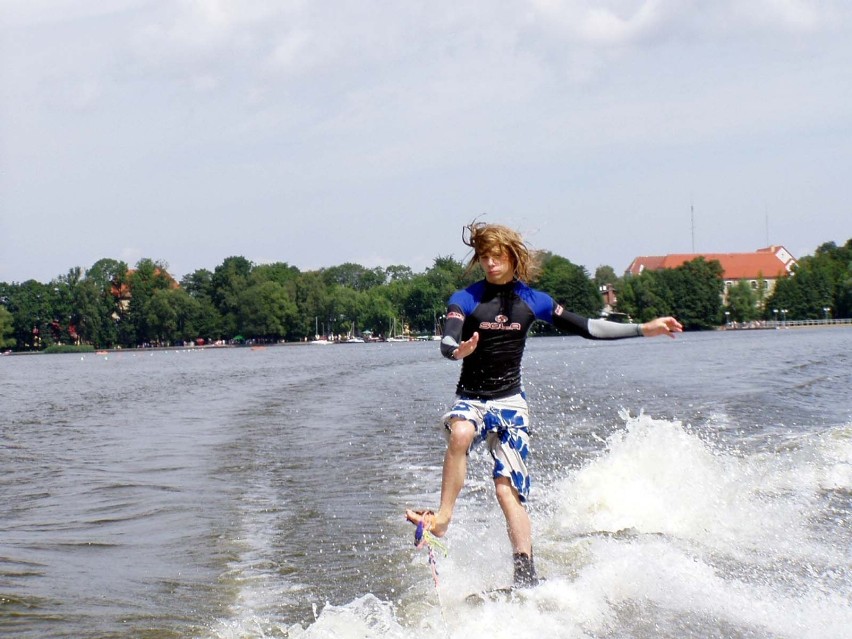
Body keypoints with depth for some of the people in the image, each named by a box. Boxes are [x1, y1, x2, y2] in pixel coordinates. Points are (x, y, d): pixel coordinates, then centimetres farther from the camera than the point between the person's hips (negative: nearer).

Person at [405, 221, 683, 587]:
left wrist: (644, 329, 7)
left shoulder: (532, 301, 5)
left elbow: (586, 328, 10)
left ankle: (526, 576, -13)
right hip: (470, 399, -1)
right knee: (460, 434, -36)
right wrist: (459, 351, -45)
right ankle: (442, 518, -28)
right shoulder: (465, 300, -3)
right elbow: (447, 341, -20)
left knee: (508, 489, -11)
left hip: (510, 401, 1)